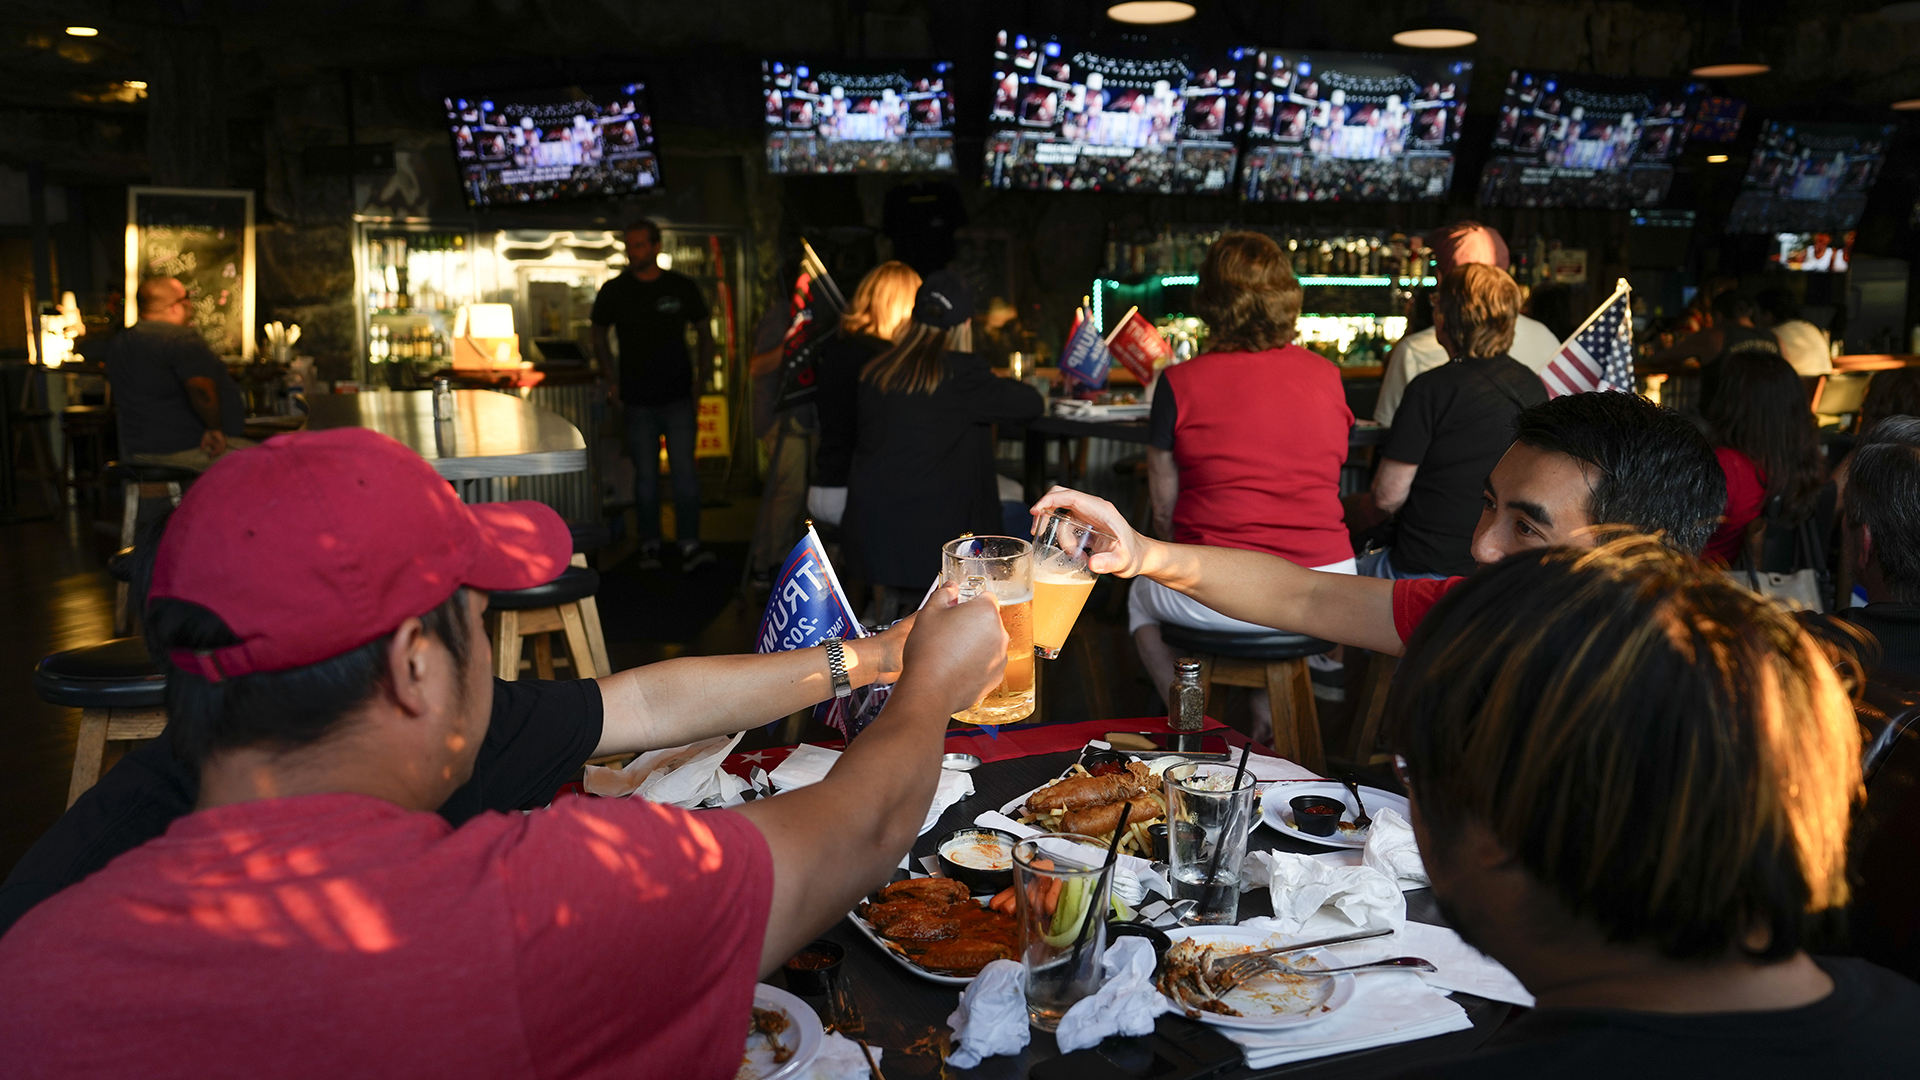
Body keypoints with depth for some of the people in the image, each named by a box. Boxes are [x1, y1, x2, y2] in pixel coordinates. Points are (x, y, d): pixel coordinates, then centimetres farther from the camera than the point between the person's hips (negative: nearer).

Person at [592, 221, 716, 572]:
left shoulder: (682, 288, 1)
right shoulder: (614, 291, 2)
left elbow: (704, 333, 11)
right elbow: (599, 336, 15)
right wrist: (614, 380, 6)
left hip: (678, 397, -1)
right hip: (638, 399, 1)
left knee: (685, 471, -7)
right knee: (646, 475, 6)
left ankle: (689, 546, -5)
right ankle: (650, 545, 16)